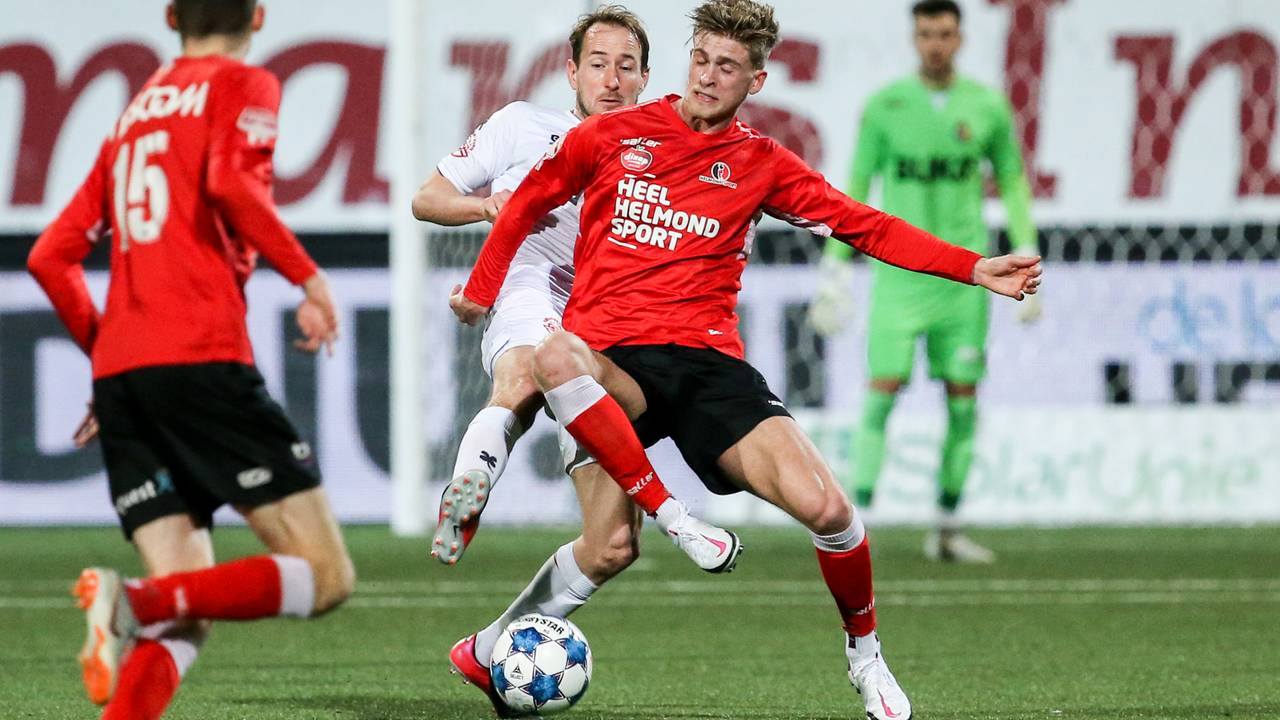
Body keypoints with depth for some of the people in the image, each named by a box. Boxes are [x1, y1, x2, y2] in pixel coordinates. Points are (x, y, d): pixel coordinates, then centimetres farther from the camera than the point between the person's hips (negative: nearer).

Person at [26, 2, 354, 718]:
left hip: (120, 373, 7)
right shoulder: (245, 85, 7)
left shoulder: (135, 113, 26)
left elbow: (51, 257, 23)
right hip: (203, 360, -7)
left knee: (186, 622, 4)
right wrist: (308, 276, -7)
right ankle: (139, 600, -27)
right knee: (326, 574, -5)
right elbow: (230, 182, -15)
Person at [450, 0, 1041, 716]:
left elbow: (864, 226, 11)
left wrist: (976, 269, 2)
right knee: (557, 357, -41)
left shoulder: (761, 163, 11)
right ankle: (670, 515, -26)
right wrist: (480, 290, 27)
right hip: (614, 366, -1)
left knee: (824, 507, -19)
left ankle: (865, 651, 8)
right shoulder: (612, 135, 8)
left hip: (709, 361, 1)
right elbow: (529, 202, 23)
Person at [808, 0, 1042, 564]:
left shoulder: (988, 107, 2)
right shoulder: (884, 106, -1)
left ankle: (946, 531, 11)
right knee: (882, 391, -10)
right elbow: (855, 188, 5)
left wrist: (1026, 258, 3)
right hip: (898, 274, -2)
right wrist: (834, 269, 3)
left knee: (964, 398, 1)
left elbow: (1013, 182, 12)